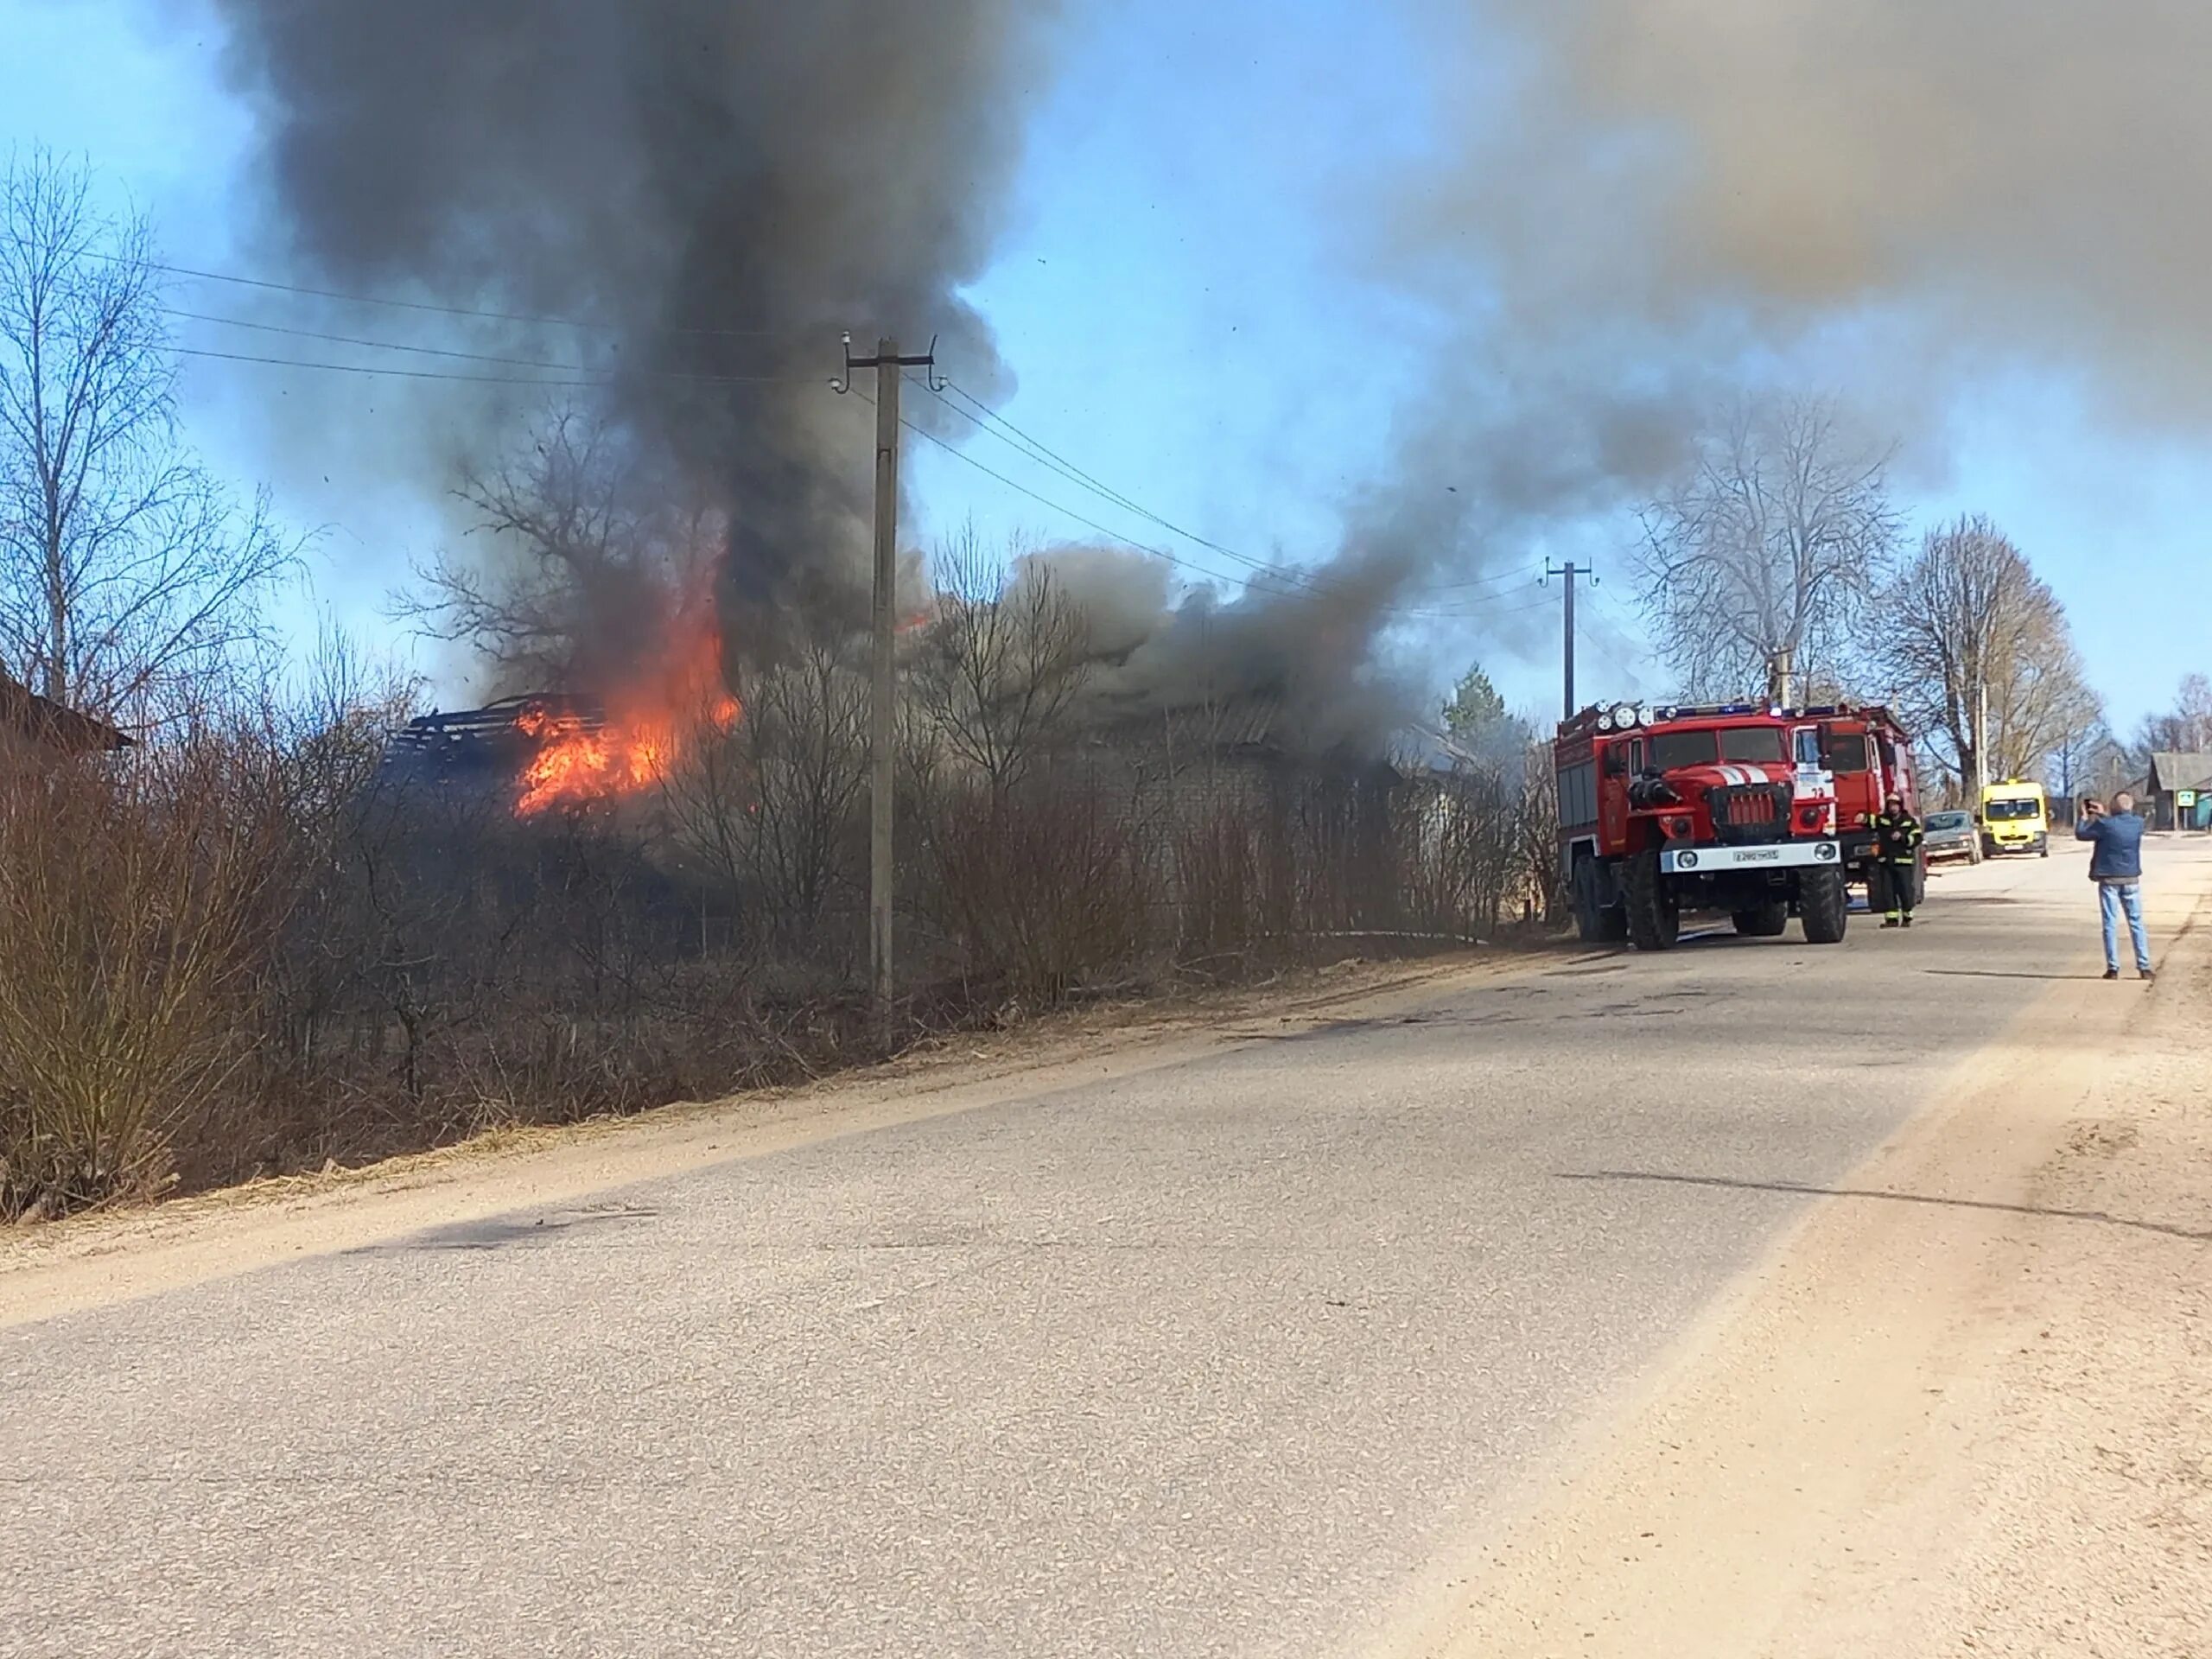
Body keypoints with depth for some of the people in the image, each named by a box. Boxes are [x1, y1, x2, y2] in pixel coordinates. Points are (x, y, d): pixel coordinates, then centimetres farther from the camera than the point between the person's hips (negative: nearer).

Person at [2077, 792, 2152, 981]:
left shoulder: (2105, 825, -15)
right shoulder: (2138, 824, -1)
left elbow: (2080, 834, -2)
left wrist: (2085, 816, 13)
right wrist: (2104, 815, 24)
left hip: (2109, 880, -3)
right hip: (2131, 880, 3)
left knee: (2110, 924, 1)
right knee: (2136, 923, 9)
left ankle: (2113, 969, -1)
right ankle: (2144, 967, 7)